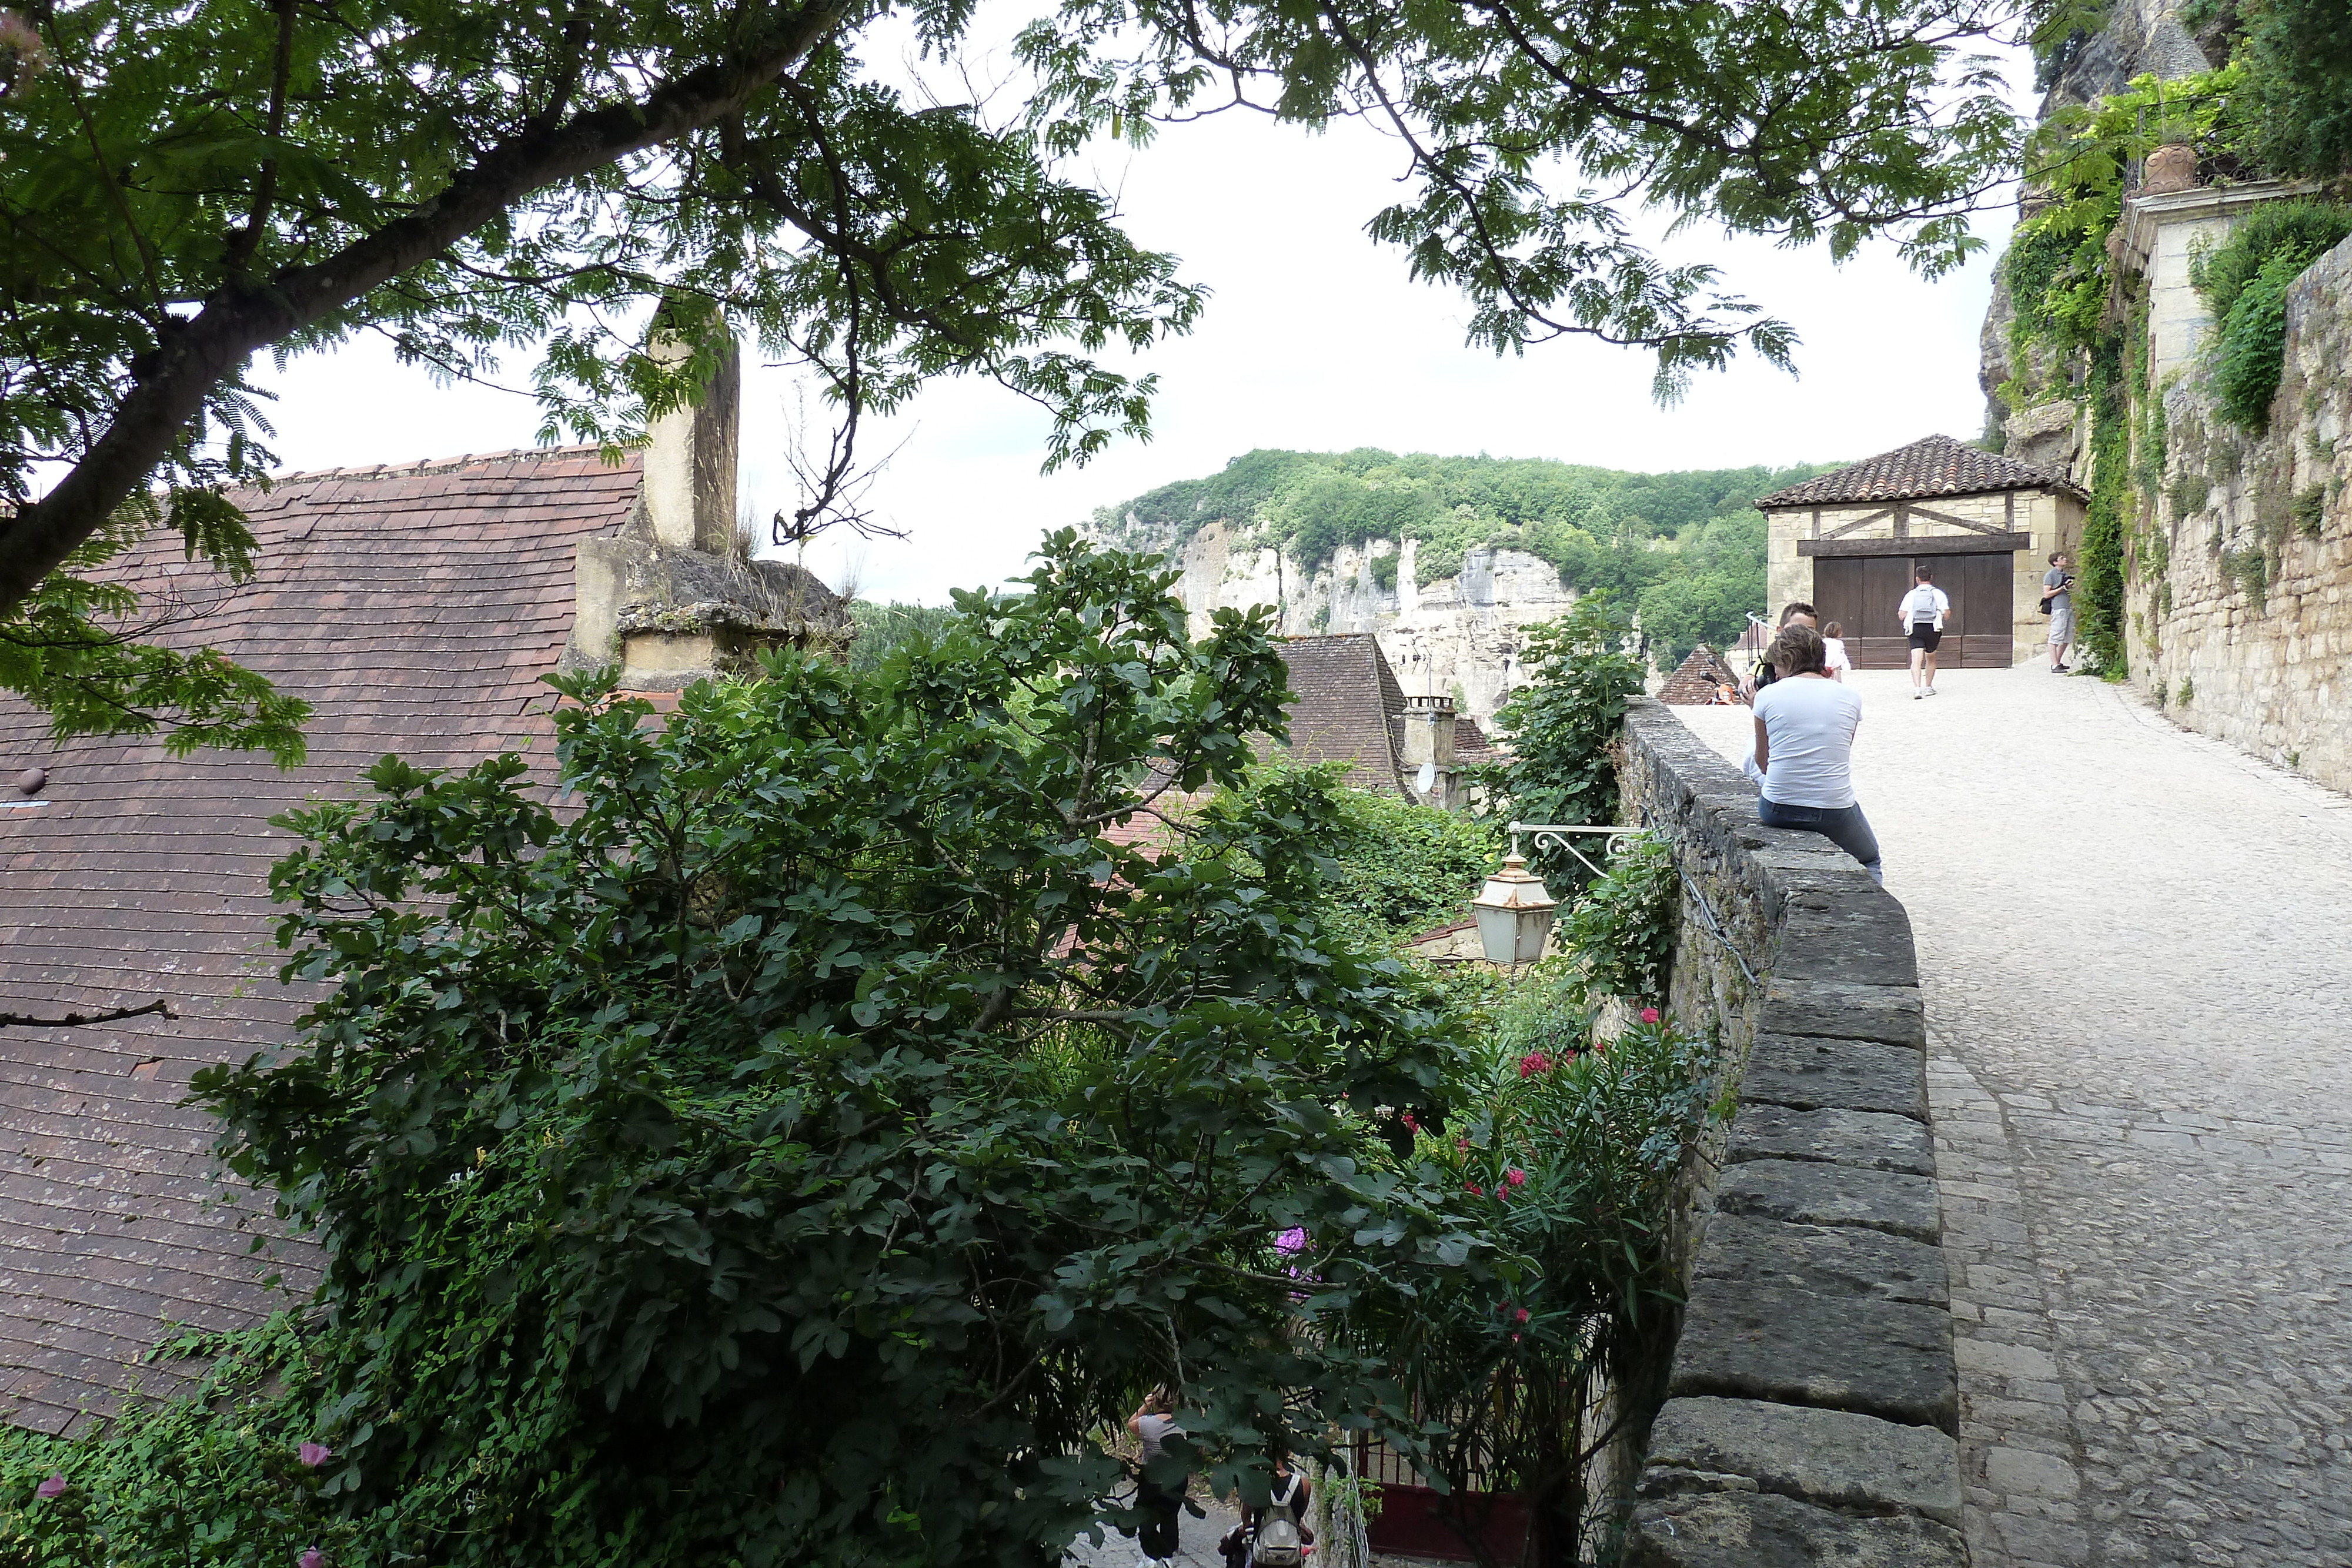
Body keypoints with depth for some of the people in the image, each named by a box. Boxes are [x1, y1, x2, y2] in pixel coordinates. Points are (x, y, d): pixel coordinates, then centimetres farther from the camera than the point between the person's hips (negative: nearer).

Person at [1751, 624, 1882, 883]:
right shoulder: (1850, 697, 2)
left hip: (1777, 810, 1)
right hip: (1835, 809, 0)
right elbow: (1839, 753, 10)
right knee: (1869, 863, 26)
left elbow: (1762, 763, 6)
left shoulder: (1767, 695, -2)